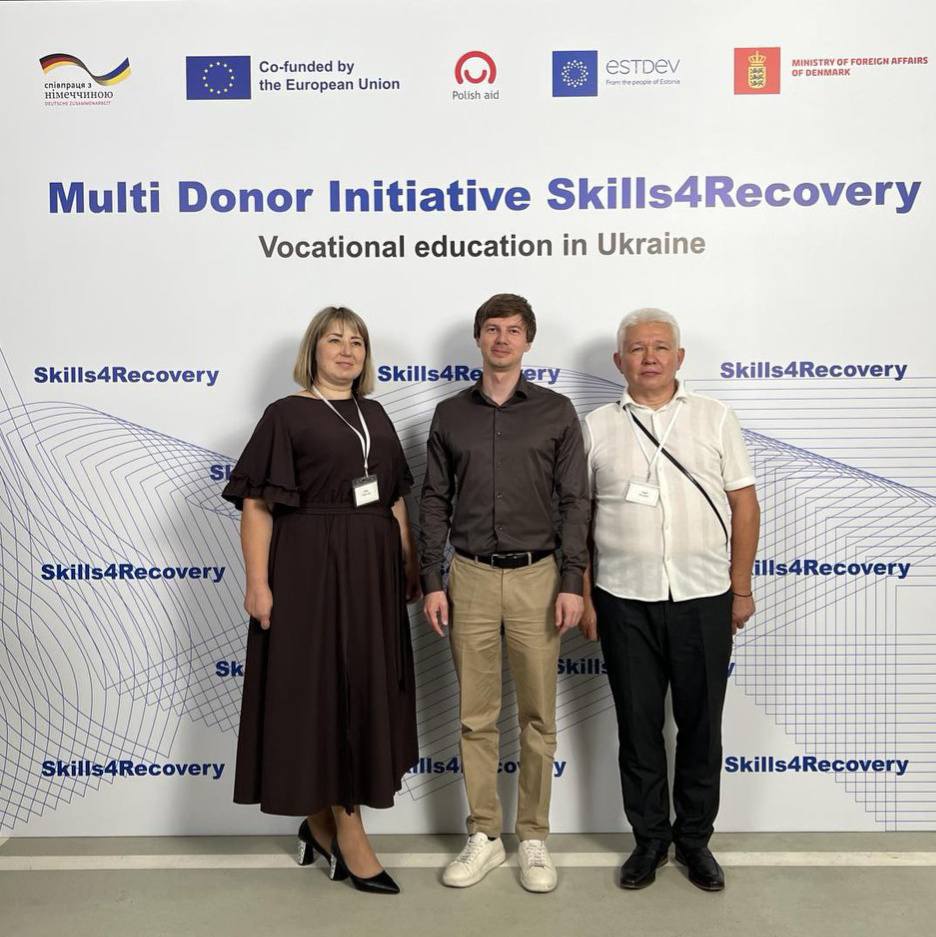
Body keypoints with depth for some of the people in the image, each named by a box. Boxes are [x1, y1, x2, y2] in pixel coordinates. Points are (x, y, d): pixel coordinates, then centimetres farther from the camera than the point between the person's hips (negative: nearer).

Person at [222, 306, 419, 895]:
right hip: (310, 566, -6)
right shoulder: (287, 415, -4)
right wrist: (258, 582, -15)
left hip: (373, 567, 6)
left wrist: (409, 562, 11)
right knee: (321, 688, 1)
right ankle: (349, 835, 14)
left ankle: (321, 819, 29)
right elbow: (257, 504, -9)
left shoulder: (374, 415, 13)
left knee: (364, 687, 11)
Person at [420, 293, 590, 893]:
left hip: (536, 576, -1)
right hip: (471, 577, 2)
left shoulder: (556, 411, 1)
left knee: (538, 715, 7)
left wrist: (572, 582, -7)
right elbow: (435, 502, 7)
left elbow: (575, 501, 0)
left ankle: (534, 839, 23)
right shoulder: (451, 415, 6)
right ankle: (484, 837, 24)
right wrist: (432, 582, 1)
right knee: (476, 715, 9)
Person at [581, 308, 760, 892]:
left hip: (704, 599, 0)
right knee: (638, 725, 10)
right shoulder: (597, 427, 4)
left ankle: (695, 838, 30)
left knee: (701, 724, 11)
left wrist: (741, 589, 0)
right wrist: (582, 596, 1)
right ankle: (650, 838, 28)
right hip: (625, 601, 0)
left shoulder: (716, 418, 4)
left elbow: (744, 504, 4)